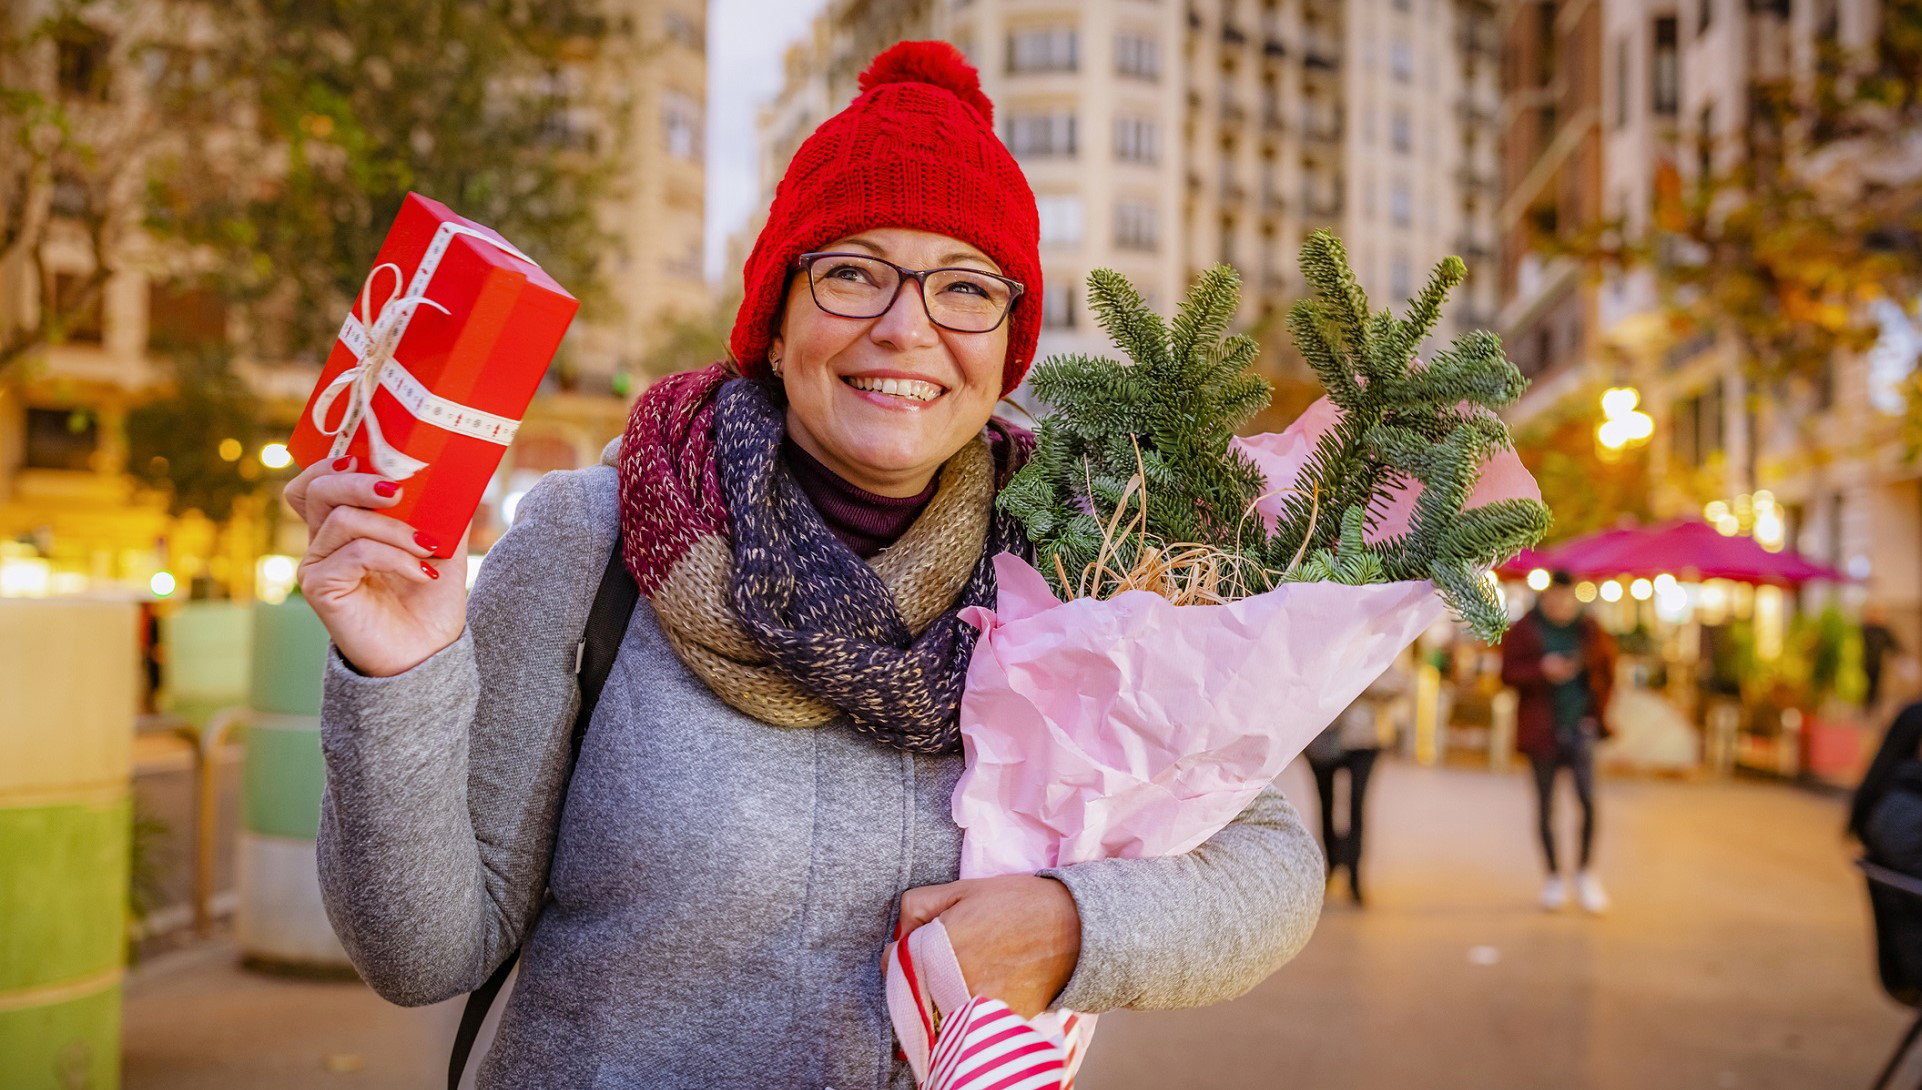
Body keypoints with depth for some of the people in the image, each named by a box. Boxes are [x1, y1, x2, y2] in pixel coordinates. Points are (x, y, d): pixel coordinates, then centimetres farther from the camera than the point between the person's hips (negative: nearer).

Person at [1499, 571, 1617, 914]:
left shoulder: (1588, 628, 6)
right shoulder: (1524, 629, -1)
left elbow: (1607, 670, 15)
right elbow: (1508, 673, -5)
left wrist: (1597, 712, 6)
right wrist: (1543, 669, -21)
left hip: (1579, 725, 1)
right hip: (1542, 728, -1)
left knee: (1588, 799, -10)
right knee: (1546, 805, 7)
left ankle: (1586, 871, 6)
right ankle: (1553, 876, 20)